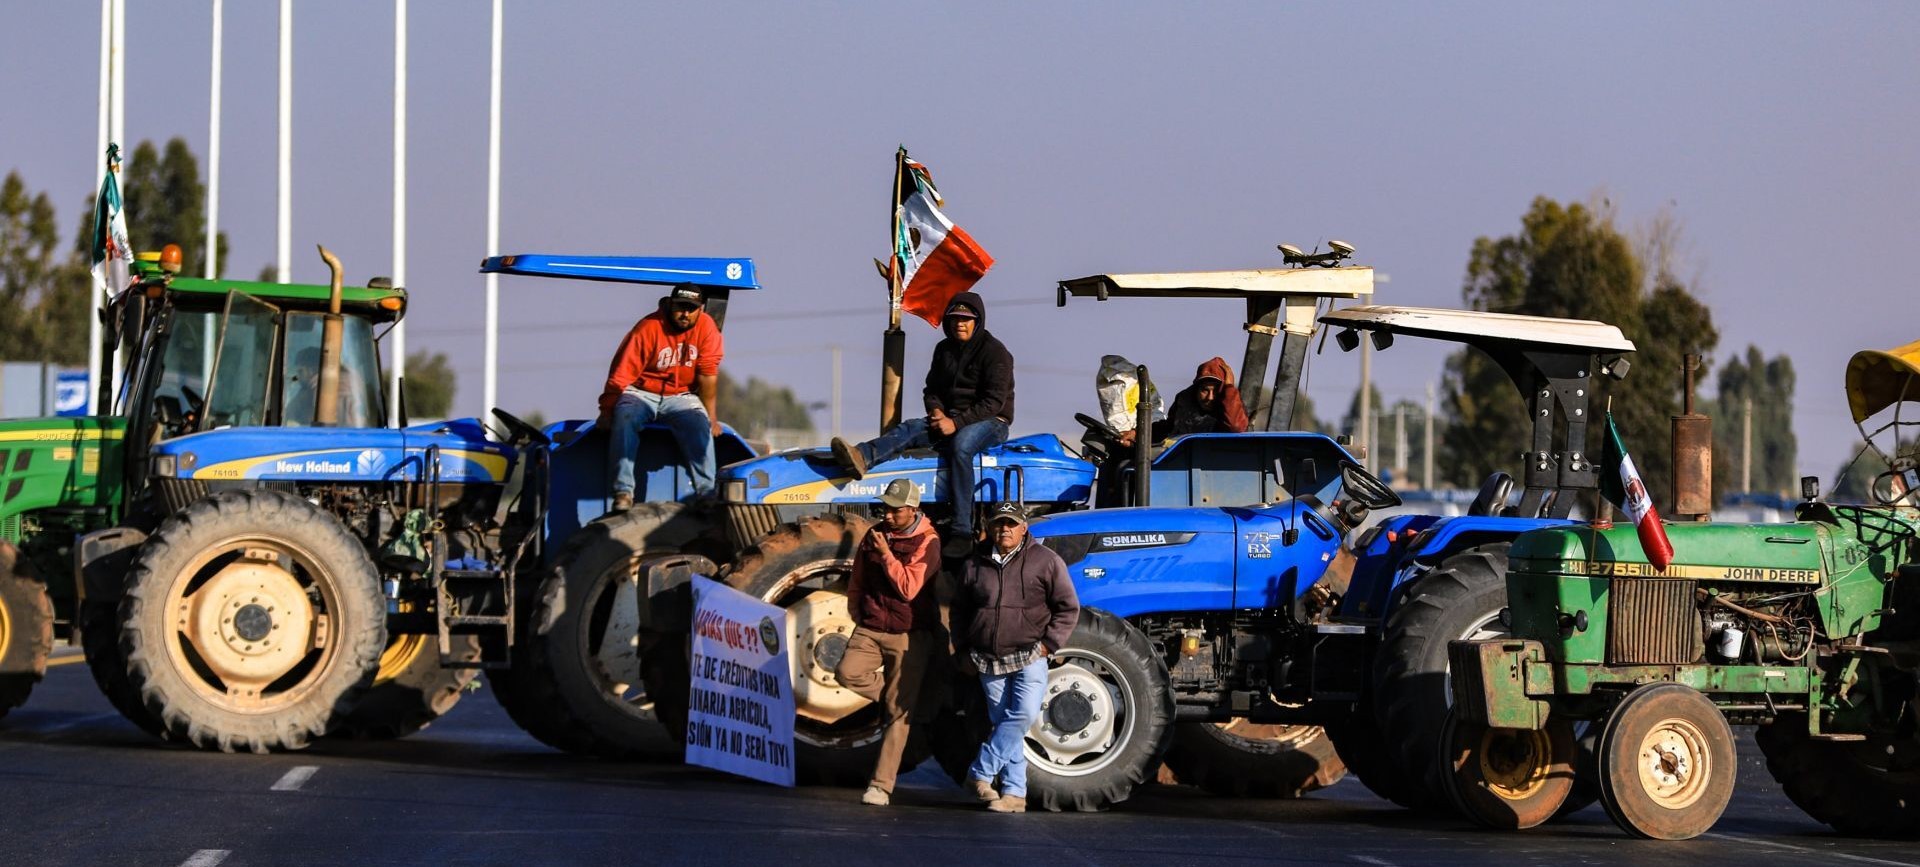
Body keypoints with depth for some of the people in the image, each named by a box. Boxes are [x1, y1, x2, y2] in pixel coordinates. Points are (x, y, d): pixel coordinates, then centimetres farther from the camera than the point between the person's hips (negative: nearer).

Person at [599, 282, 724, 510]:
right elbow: (621, 374, -15)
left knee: (700, 426, -27)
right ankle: (623, 491, -33)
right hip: (641, 394, -2)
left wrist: (710, 415, -7)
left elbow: (708, 375, -7)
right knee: (624, 421, -31)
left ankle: (706, 493, -28)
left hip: (680, 396, 2)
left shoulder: (706, 327, -7)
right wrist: (607, 411, -16)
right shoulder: (648, 328, -15)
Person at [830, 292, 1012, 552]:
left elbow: (994, 401, -15)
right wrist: (936, 411, -5)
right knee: (909, 429, -20)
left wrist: (957, 422, -23)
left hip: (990, 421, -7)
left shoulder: (995, 352, -8)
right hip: (950, 417, 7)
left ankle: (962, 531, -47)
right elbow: (932, 389, 19)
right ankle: (861, 457, -51)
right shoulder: (944, 349, 14)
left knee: (961, 445, -39)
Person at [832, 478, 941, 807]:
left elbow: (909, 588, -19)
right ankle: (891, 696, 5)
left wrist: (885, 554, -19)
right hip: (870, 628, 5)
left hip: (908, 635, -5)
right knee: (847, 672, -24)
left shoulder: (926, 542, -9)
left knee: (898, 712, -5)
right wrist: (858, 614, 13)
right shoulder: (875, 535, 9)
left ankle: (882, 785, -3)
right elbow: (857, 580, 21)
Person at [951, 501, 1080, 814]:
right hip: (989, 662, 3)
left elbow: (1068, 608, 2)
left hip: (1029, 657, -3)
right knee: (1003, 723, 4)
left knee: (1024, 714, -20)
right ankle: (1013, 793, 7)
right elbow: (960, 610, 20)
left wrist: (1049, 643, -6)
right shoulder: (975, 565, 9)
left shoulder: (1045, 561, 0)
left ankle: (981, 772, -12)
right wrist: (963, 651, 13)